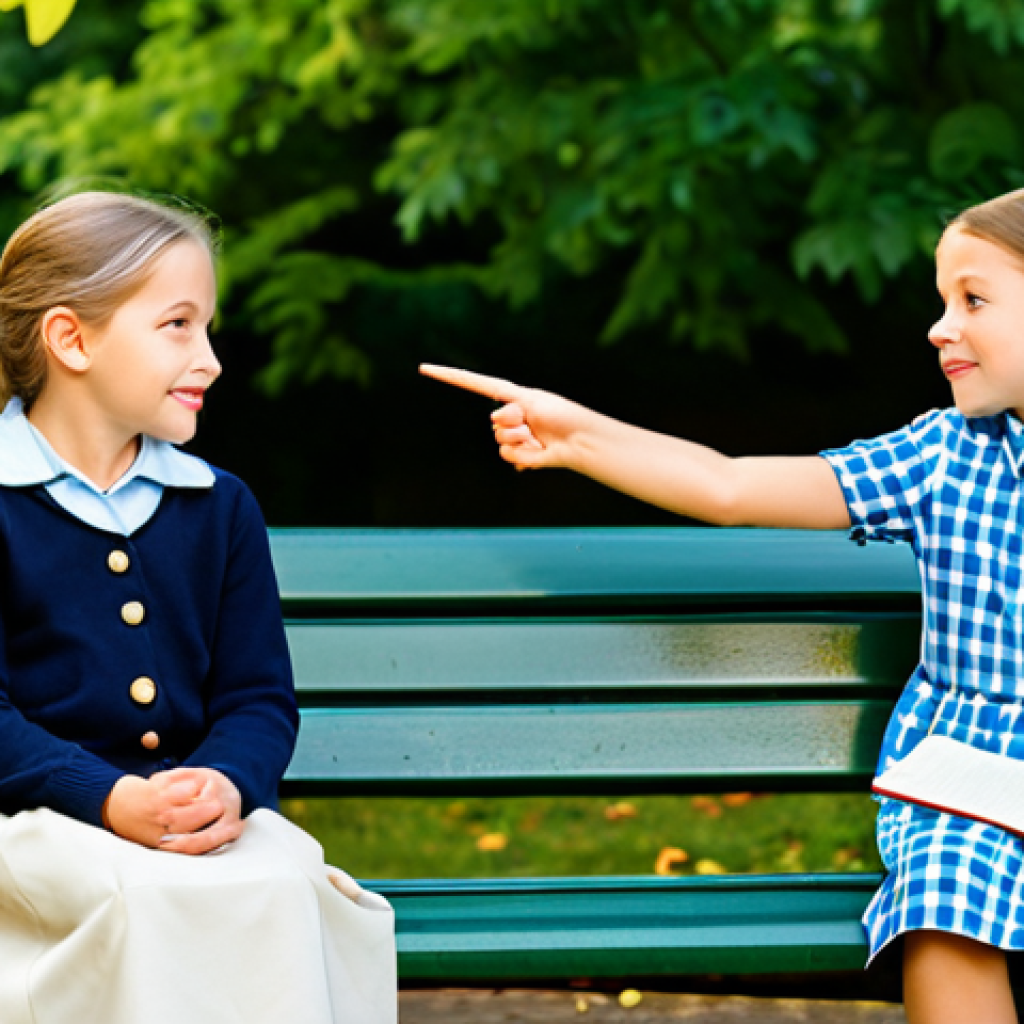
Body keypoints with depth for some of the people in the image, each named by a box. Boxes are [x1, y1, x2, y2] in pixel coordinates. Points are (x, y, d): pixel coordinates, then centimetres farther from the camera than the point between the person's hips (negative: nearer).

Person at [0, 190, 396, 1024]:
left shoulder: (220, 506, 14)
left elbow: (259, 695, 12)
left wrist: (226, 782, -13)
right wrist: (114, 800, -22)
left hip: (198, 801, 4)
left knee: (282, 880, -28)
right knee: (148, 895, -35)